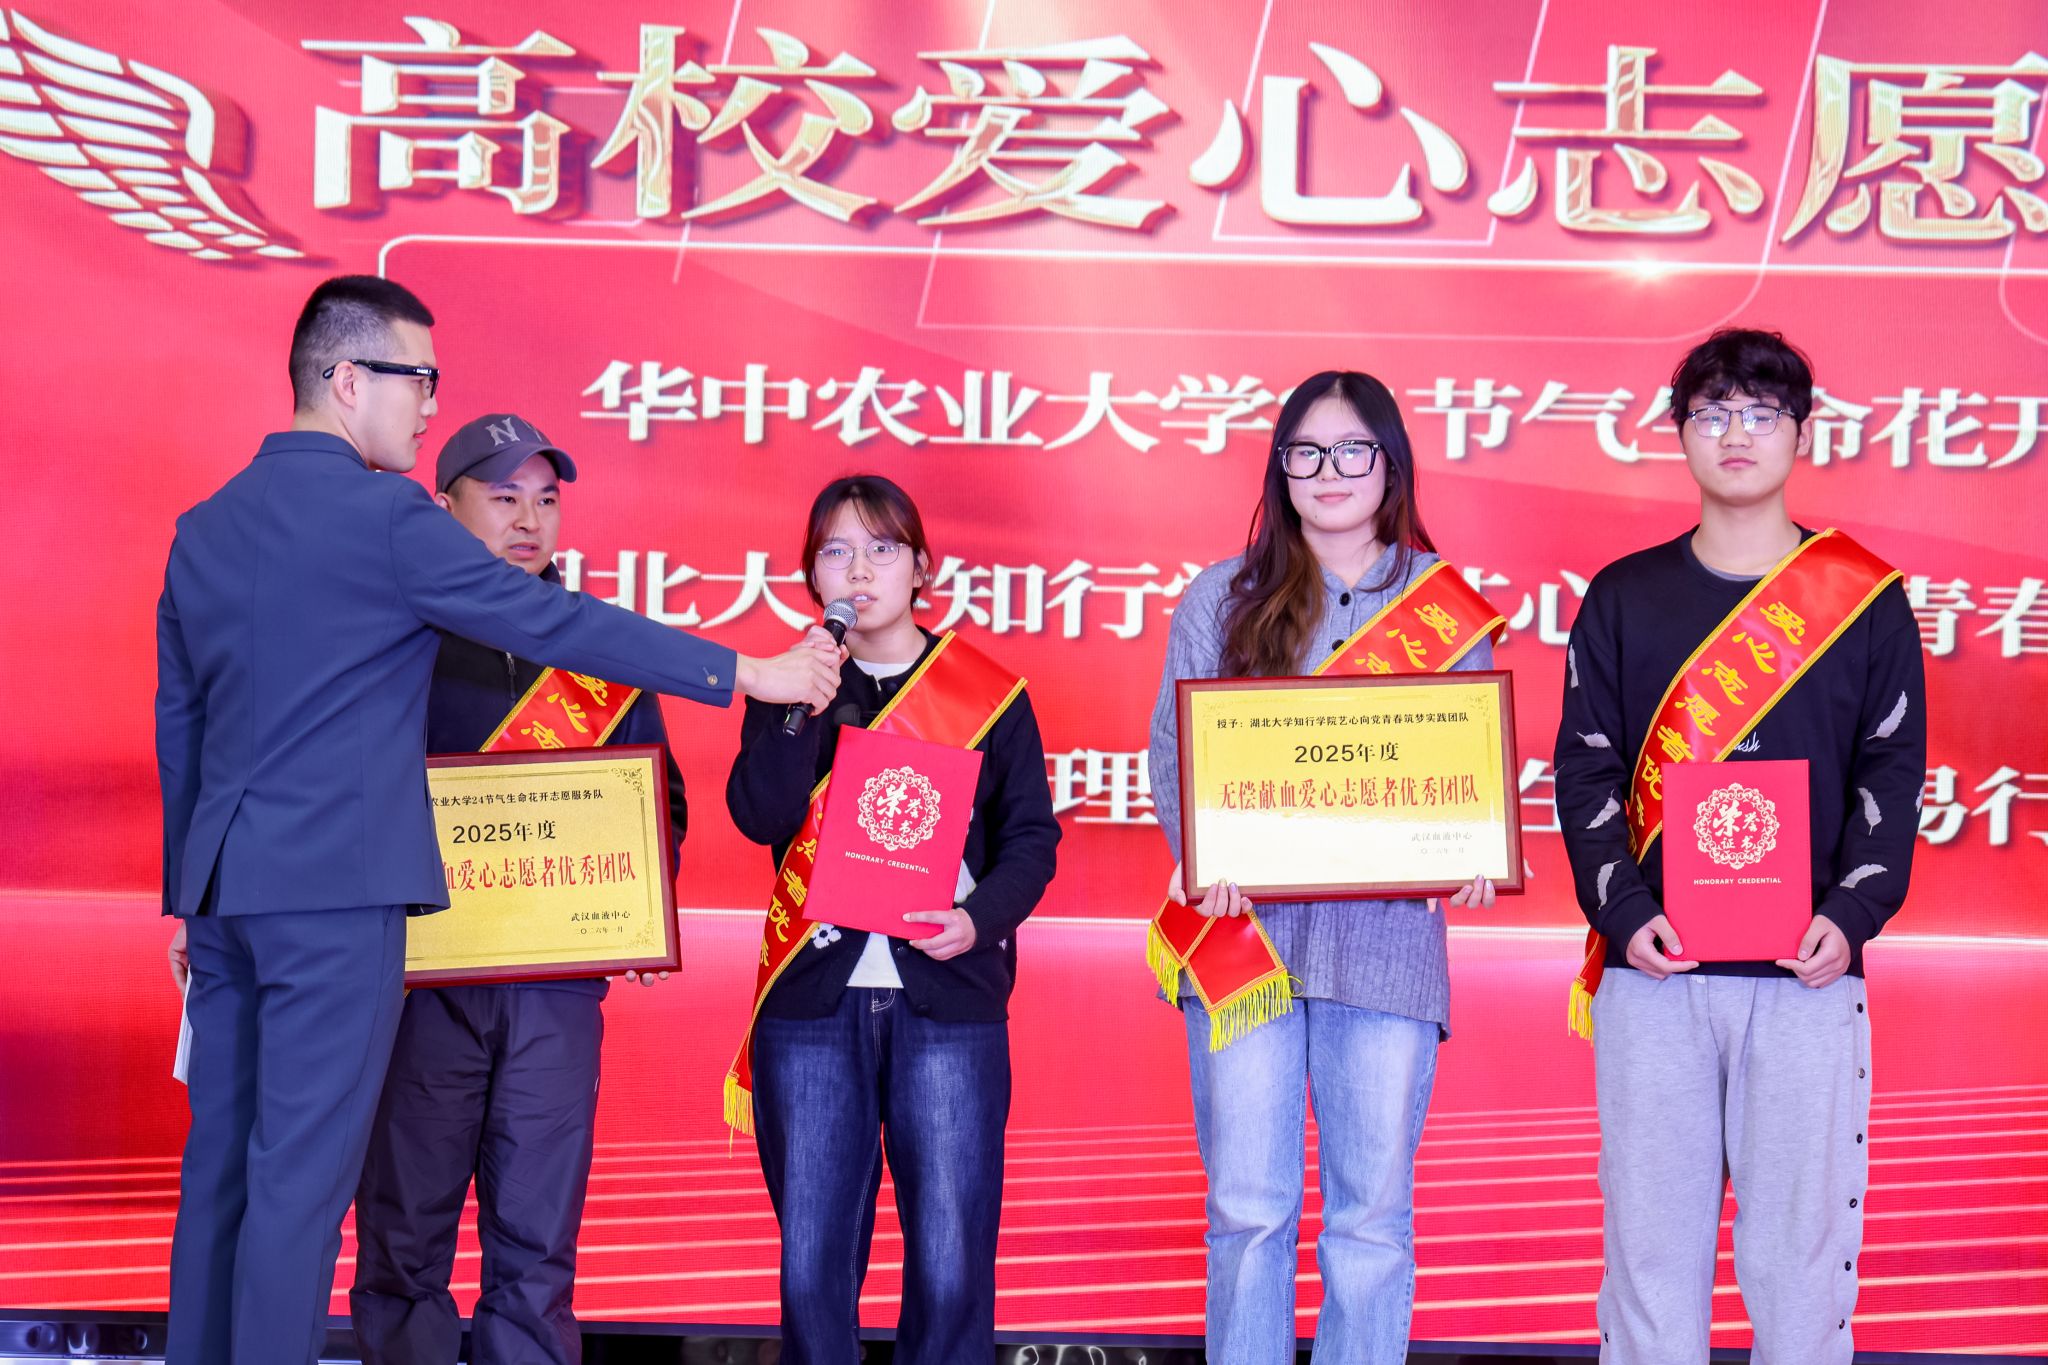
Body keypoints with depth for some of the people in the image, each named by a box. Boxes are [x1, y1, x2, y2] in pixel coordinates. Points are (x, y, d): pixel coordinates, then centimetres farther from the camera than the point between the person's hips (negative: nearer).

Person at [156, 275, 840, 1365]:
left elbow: (177, 721, 17)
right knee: (300, 1173, -3)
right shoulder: (383, 517, -10)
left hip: (222, 881, 8)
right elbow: (555, 622, -11)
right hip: (333, 887, -8)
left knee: (220, 1162, 12)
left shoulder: (204, 527, 13)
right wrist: (748, 674, -6)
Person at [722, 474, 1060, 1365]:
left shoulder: (987, 691, 7)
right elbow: (759, 816, -5)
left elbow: (1030, 836, 6)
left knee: (950, 1259, -3)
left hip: (947, 997, -1)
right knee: (812, 1256, 2)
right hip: (813, 1000, 1)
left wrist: (980, 918, -12)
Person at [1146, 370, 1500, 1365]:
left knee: (1373, 1214, 3)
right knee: (1247, 1205, 1)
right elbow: (1172, 748, 7)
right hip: (1246, 927, 0)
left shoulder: (1447, 602, 11)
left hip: (1388, 931, 0)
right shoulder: (1222, 599, 11)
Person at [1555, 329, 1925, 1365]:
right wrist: (1622, 911, -9)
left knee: (1800, 1239, 1)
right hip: (1651, 970, 1)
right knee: (1650, 1235, 3)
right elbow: (1586, 770, 5)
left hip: (1810, 975, -1)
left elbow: (1893, 773, 5)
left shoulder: (1866, 599, 7)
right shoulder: (1623, 598, 9)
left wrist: (1852, 913, -10)